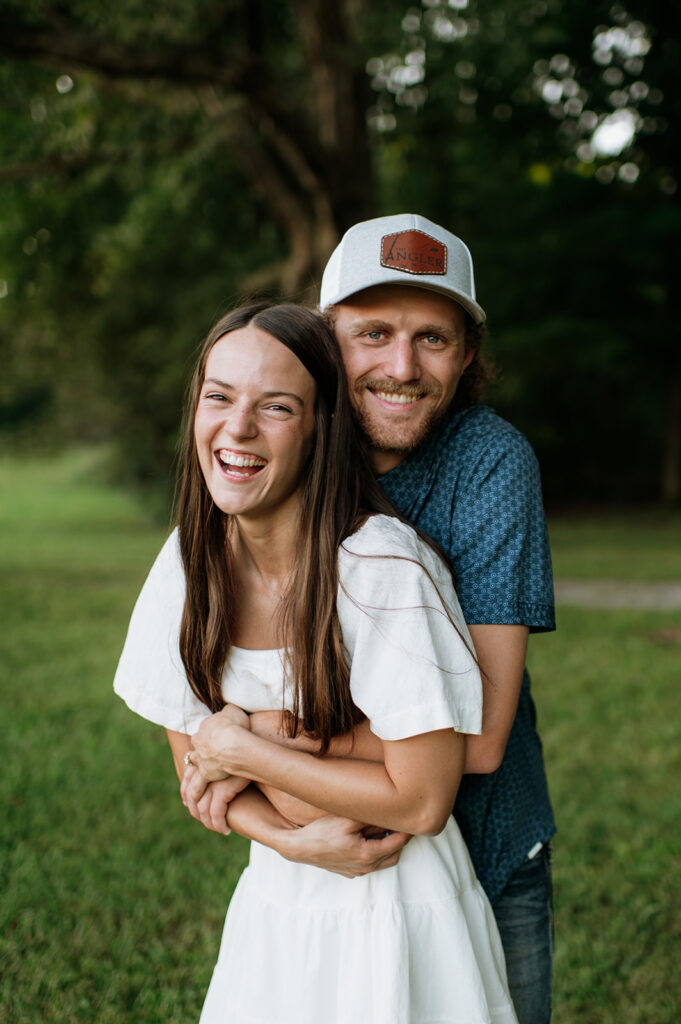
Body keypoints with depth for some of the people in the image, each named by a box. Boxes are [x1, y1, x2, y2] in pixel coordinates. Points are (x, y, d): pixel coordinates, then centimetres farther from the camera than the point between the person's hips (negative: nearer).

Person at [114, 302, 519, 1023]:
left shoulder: (384, 569, -24)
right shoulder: (189, 560, -7)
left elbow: (422, 802, -21)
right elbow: (200, 772, -1)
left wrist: (251, 750, -16)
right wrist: (313, 834, -17)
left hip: (397, 916, -5)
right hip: (274, 905, 5)